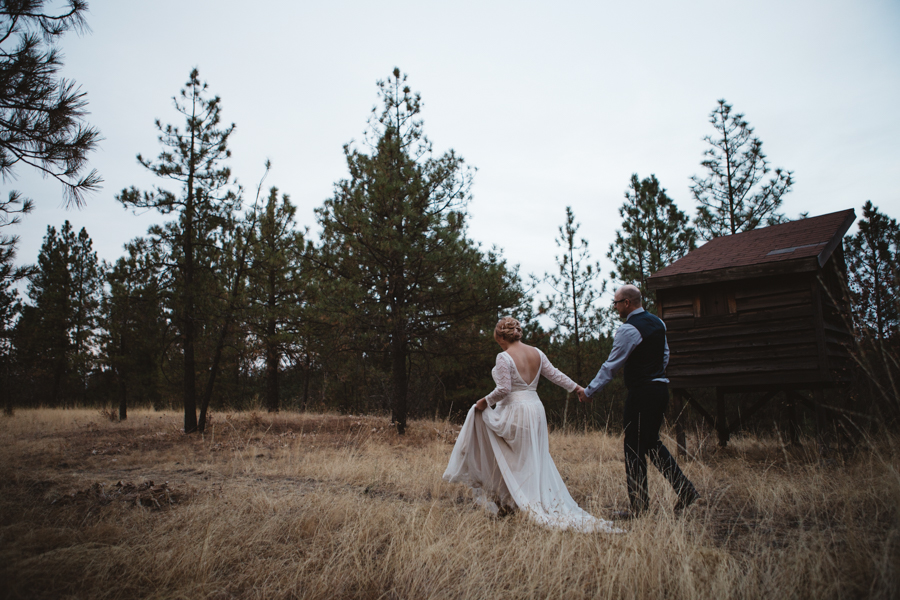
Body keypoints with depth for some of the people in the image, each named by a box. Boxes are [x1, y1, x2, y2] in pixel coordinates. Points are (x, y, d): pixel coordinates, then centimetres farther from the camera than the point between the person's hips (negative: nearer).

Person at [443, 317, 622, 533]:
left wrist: (485, 401, -5)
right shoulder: (537, 353, 6)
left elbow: (503, 389, -19)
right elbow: (555, 375, 11)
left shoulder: (504, 357, -13)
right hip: (536, 410, 7)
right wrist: (577, 387, 24)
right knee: (535, 462, 15)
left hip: (514, 412, -6)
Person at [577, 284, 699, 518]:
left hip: (641, 393, -9)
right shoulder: (657, 322, 11)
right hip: (660, 389, 9)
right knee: (652, 443, 20)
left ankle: (639, 506, 7)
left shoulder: (629, 329, -15)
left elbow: (611, 366, -14)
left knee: (634, 449, 0)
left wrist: (588, 391, -6)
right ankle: (685, 490, 15)